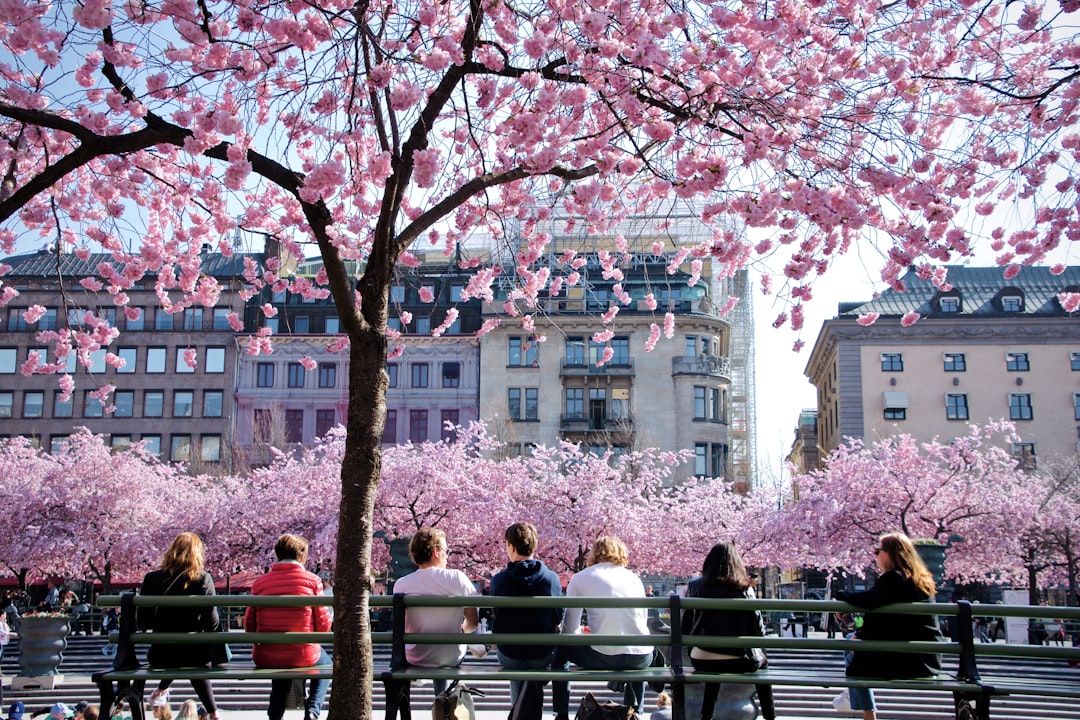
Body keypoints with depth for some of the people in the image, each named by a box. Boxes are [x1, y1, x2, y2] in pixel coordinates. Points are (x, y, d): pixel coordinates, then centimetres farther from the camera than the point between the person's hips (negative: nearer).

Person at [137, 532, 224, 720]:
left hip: (159, 656, 2)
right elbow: (212, 624, -12)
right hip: (194, 654, -2)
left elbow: (141, 623, -1)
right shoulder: (203, 579, -13)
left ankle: (162, 689, 53)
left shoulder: (152, 578, -7)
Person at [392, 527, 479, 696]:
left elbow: (401, 629, -1)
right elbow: (472, 622, -7)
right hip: (453, 658, 0)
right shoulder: (457, 578, -16)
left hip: (416, 659, 0)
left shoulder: (401, 585, -14)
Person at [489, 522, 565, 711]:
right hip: (543, 655, -1)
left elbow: (496, 618, 4)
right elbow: (558, 618, 2)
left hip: (509, 655, 1)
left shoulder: (498, 580, -10)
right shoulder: (552, 578, -9)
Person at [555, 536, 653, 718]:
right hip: (642, 658, 3)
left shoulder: (580, 578, 7)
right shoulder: (634, 578, 15)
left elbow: (569, 630, 7)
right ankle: (635, 713, 41)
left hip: (604, 658, -3)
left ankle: (562, 715, 26)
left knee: (560, 650, 27)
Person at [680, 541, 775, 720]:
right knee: (761, 661, 30)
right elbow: (759, 630, -2)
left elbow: (685, 627, 2)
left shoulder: (695, 587, 0)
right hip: (738, 661, -1)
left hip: (701, 661, 2)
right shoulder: (744, 589, -4)